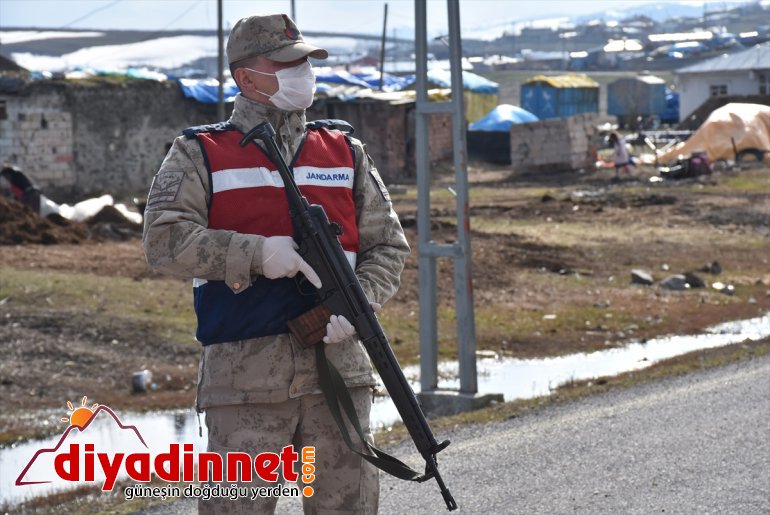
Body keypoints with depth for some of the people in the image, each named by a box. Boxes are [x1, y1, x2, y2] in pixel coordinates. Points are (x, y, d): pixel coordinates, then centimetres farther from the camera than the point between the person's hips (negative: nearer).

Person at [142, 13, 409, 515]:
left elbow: (388, 247, 13)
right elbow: (164, 240, -8)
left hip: (337, 363, 3)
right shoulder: (201, 155, 5)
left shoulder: (346, 153, 15)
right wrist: (258, 254, -17)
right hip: (244, 374, -3)